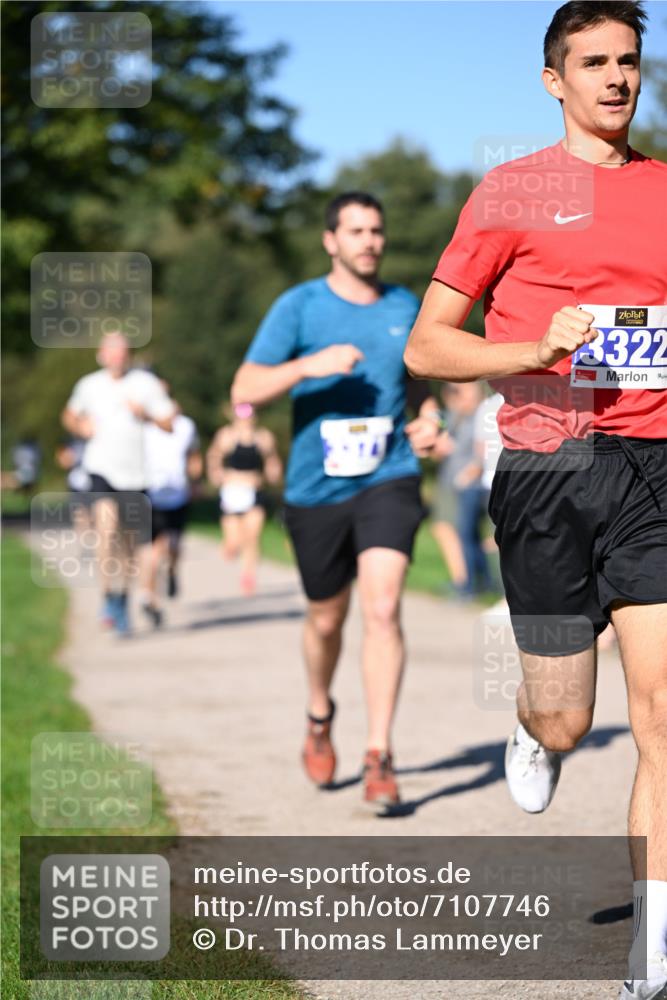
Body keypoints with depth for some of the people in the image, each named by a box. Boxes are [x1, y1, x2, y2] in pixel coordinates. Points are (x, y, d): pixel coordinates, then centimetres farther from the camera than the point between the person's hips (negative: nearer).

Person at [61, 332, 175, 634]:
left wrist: (145, 413, -15)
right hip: (101, 468, -1)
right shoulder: (89, 385, 5)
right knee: (106, 525, -25)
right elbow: (69, 416, 21)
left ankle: (123, 602, 31)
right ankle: (108, 600, -23)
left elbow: (168, 423, 3)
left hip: (134, 472, 1)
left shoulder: (146, 383, 1)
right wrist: (81, 426, 0)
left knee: (130, 544, 10)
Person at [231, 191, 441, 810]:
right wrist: (308, 365, -25)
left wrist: (427, 419, 4)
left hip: (388, 480, 0)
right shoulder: (299, 306, -3)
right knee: (327, 619, 14)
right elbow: (244, 391, -10)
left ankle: (379, 758, -14)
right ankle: (319, 717, 45)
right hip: (316, 487, 0)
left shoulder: (404, 307, 7)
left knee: (383, 608, -18)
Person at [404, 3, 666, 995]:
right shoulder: (512, 191, 2)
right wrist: (537, 350, -15)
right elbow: (426, 346, 0)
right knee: (565, 722, 6)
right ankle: (532, 733, 46)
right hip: (548, 467, -2)